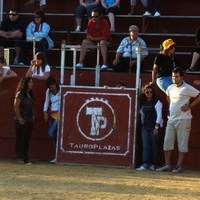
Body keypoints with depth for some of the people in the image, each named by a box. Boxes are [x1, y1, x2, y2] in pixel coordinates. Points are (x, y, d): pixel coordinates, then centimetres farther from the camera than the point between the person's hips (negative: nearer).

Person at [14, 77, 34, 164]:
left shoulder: (30, 95, 14)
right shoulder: (20, 94, -8)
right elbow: (16, 106, -13)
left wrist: (32, 117, 10)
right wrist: (19, 118, -16)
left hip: (29, 121, 7)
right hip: (21, 121, -7)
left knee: (27, 140, 7)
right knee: (20, 140, -4)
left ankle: (26, 158, 9)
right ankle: (20, 158, 0)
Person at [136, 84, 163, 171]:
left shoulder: (157, 102, -3)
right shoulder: (143, 103, 14)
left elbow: (159, 115, -9)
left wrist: (156, 127, -16)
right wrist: (142, 124, 10)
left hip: (154, 127, -5)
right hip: (145, 127, 5)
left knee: (154, 146, -1)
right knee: (145, 146, -5)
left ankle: (153, 164, 6)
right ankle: (145, 164, -11)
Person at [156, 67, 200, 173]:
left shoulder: (187, 88, -10)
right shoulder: (170, 88, 10)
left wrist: (189, 106, -11)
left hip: (183, 119, -6)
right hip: (171, 119, 7)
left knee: (182, 143, -2)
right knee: (167, 142, 3)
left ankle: (179, 166, 1)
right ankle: (167, 165, 7)